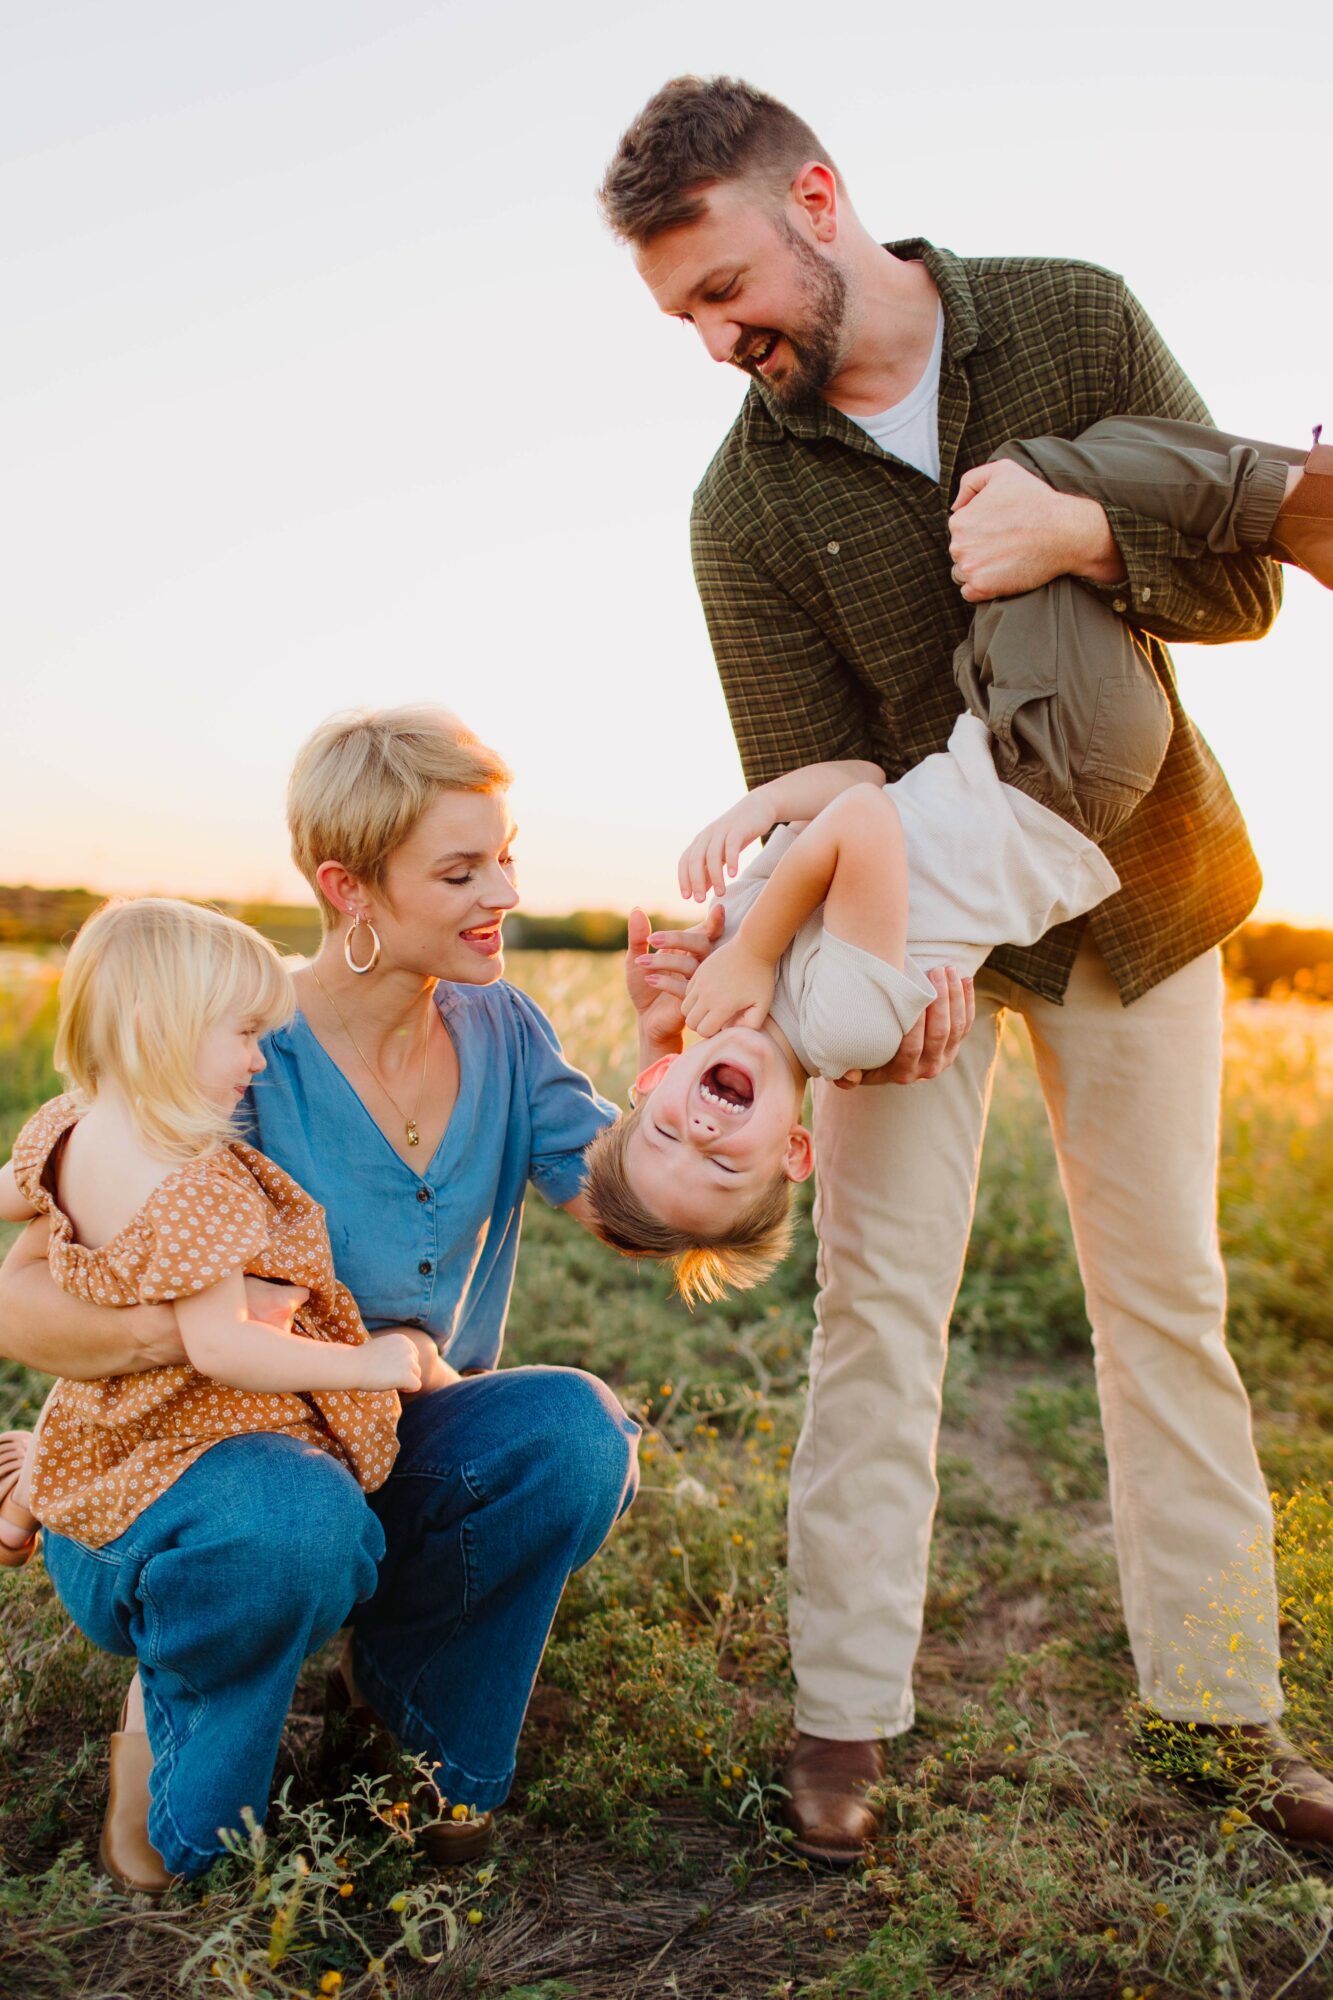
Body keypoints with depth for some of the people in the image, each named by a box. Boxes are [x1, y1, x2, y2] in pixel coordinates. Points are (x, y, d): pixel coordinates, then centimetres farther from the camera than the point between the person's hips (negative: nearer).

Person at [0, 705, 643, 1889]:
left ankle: (403, 1692, 4)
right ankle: (184, 1789, -3)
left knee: (576, 1429, -25)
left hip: (387, 1458, 4)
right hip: (168, 1485, -4)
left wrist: (663, 1070, -33)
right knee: (297, 1518, -38)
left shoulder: (499, 1031, -5)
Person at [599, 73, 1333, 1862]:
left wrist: (1085, 536, -27)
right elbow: (809, 779, -12)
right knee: (880, 1293, -5)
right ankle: (845, 1712, 9)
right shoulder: (745, 505, -11)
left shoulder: (1077, 323, -7)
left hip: (1133, 890, 2)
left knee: (1165, 1295, 6)